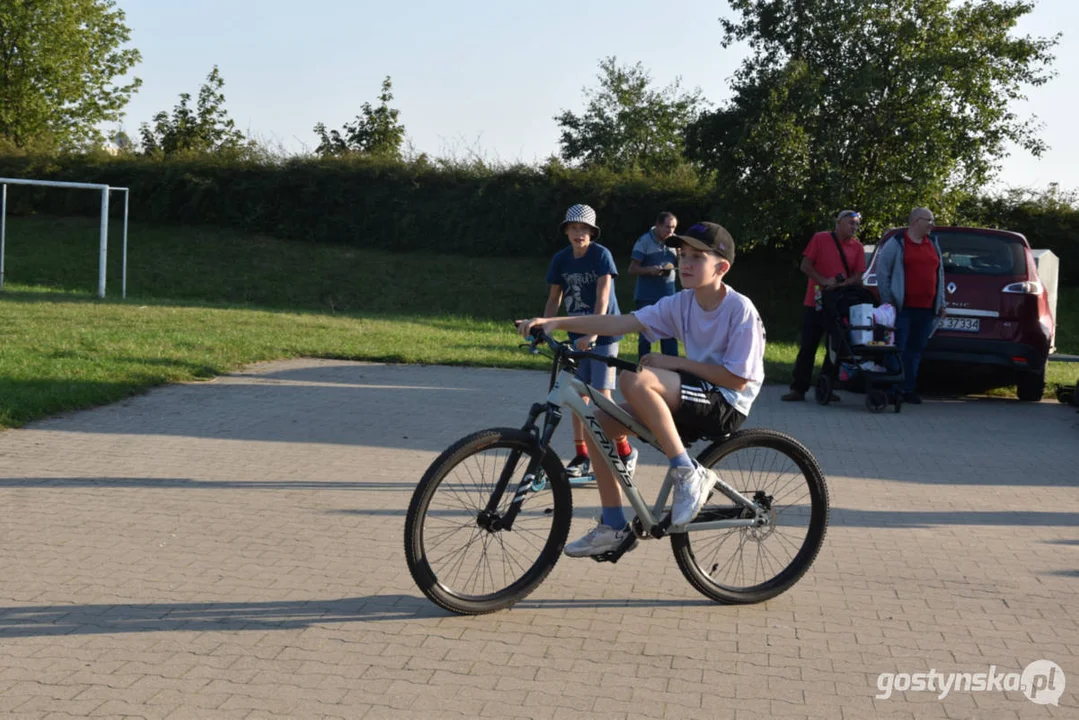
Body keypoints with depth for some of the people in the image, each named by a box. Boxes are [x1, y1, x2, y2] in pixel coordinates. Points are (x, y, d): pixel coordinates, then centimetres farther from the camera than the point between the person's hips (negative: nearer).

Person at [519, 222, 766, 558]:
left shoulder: (741, 309, -15)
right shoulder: (680, 304, 3)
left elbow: (737, 378, -18)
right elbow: (621, 322, -6)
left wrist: (674, 362, -15)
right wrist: (555, 322, -16)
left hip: (727, 405, -7)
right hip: (690, 403, 7)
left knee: (636, 380, -30)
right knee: (598, 422, -3)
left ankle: (688, 475, -22)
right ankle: (613, 526, 5)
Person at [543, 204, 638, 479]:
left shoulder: (601, 255, -14)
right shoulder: (560, 259, 1)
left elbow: (603, 298, -22)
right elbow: (554, 299, 6)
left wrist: (592, 333, -31)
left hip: (604, 333, -5)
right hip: (577, 334, 5)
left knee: (602, 395, -9)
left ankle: (626, 452, 6)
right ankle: (582, 456, 13)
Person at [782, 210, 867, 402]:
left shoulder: (857, 247, 5)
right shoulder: (820, 239, -1)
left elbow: (858, 278, 2)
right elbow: (805, 266, -3)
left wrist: (840, 285, -17)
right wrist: (823, 281, -17)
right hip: (814, 303, -2)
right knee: (808, 347, 2)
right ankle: (799, 388, 8)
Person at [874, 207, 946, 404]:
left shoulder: (933, 245, 18)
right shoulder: (896, 244, -1)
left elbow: (939, 274, 21)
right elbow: (882, 272, -3)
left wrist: (940, 303, 17)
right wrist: (887, 300, -8)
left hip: (926, 309, 6)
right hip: (903, 308, -6)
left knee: (916, 350, 8)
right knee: (898, 349, -5)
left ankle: (908, 389, 14)